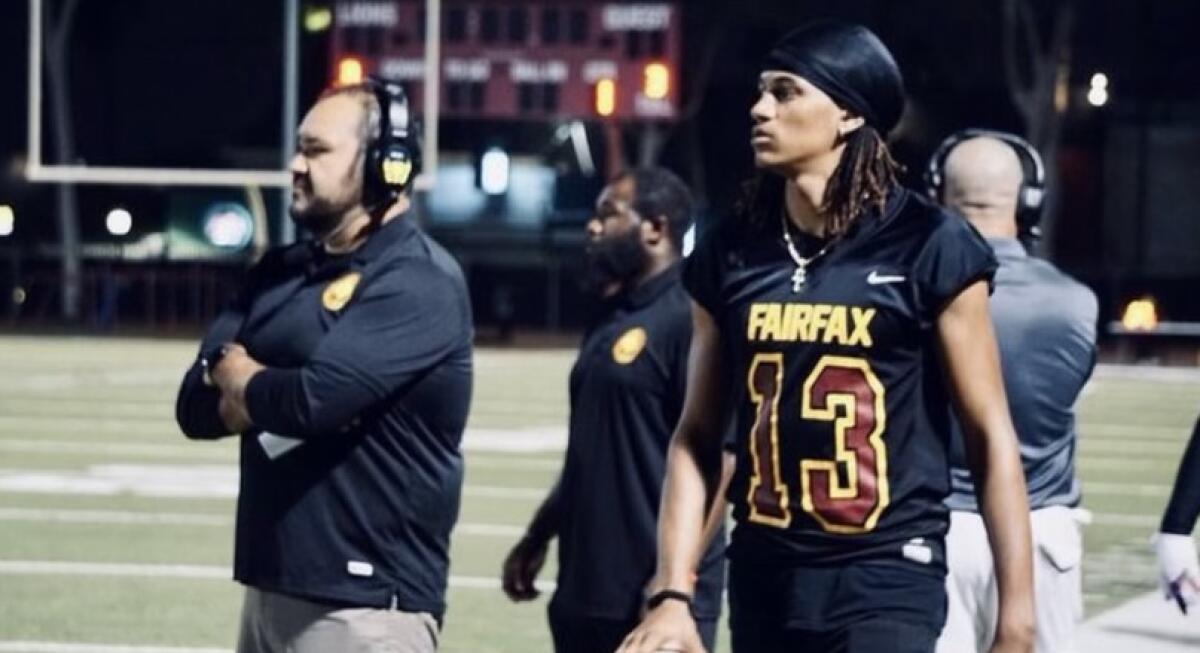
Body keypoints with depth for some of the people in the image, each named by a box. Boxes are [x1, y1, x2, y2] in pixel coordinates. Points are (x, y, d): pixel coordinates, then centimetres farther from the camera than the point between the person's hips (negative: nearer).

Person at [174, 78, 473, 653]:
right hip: (270, 585, 9)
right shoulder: (282, 271, 15)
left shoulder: (418, 282, -12)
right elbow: (197, 404, 10)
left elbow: (314, 401, -23)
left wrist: (236, 372, -2)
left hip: (362, 601, -9)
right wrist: (272, 394, -11)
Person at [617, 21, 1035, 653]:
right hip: (763, 578, 5)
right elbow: (697, 437, 11)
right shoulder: (731, 252, 7)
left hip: (888, 580, -5)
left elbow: (990, 436, -4)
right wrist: (672, 593, 2)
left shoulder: (927, 246, -6)